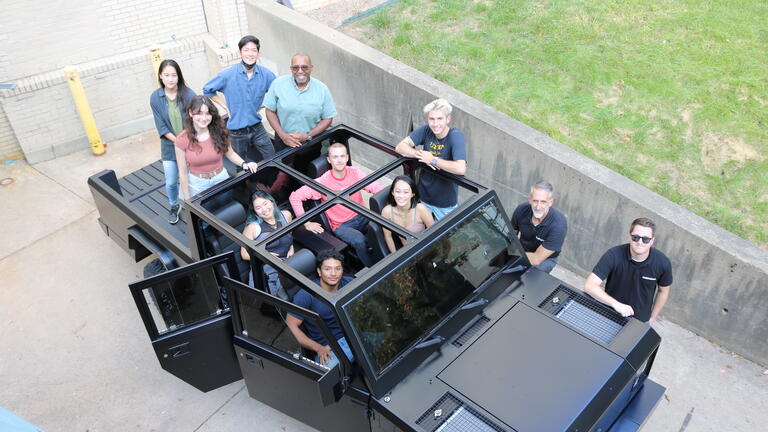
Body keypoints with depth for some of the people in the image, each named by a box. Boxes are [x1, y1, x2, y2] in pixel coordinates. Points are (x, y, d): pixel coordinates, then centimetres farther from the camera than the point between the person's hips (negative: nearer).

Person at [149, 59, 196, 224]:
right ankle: (174, 207, 40)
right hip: (170, 147, 2)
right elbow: (162, 127, -6)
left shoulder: (188, 94, -13)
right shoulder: (155, 98, -7)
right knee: (171, 183, 12)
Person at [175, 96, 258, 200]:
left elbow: (230, 153, 5)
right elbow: (183, 172, -9)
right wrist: (188, 200, -6)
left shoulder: (219, 132, -12)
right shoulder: (182, 140, -15)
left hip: (221, 179, 2)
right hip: (197, 184, -1)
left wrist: (244, 164, -15)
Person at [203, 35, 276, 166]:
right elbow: (207, 90, 2)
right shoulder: (228, 75, -13)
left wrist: (263, 105, 2)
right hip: (237, 130, -1)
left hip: (257, 127, 2)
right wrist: (225, 106, -3)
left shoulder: (266, 74, -8)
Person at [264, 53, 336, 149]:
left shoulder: (322, 89, -10)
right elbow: (270, 111, -4)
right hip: (283, 141, 0)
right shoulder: (278, 84, -10)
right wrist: (283, 135, -14)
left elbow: (328, 119, -5)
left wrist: (308, 135, -15)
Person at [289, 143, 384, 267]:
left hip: (362, 216, 3)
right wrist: (306, 223, -11)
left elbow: (377, 188, -11)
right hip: (341, 225, -3)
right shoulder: (323, 182, -11)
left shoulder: (355, 172, -1)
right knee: (359, 241, -33)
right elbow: (294, 197, -11)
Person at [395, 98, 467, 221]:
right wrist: (420, 155, -27)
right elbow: (400, 147, -11)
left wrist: (432, 160, -27)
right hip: (423, 198, 4)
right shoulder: (426, 130, -10)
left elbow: (461, 169, -38)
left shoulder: (455, 136, -24)